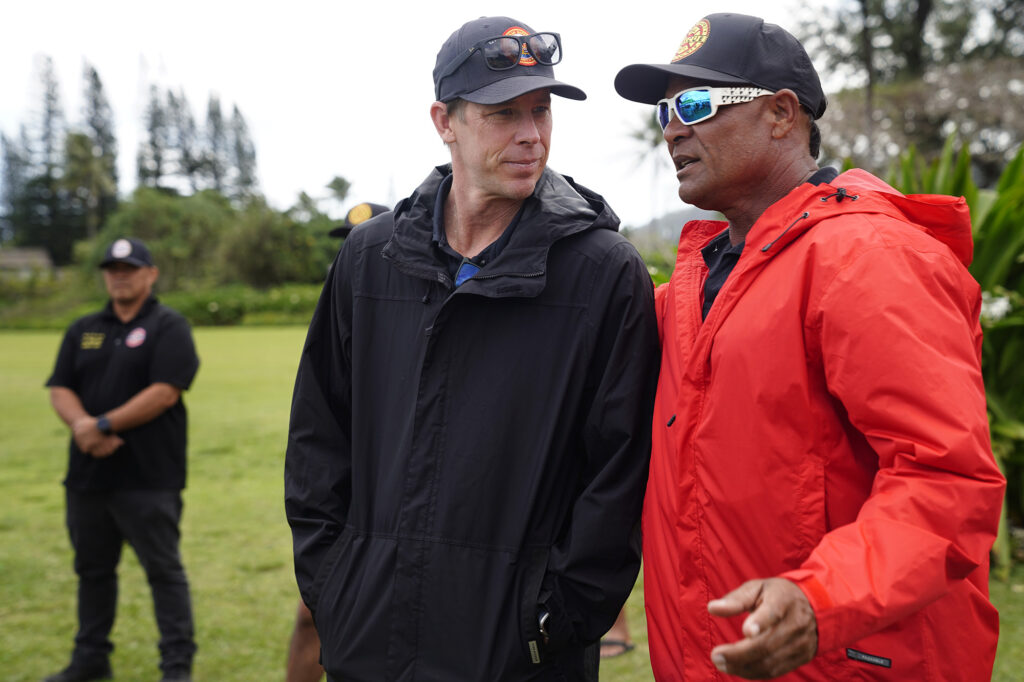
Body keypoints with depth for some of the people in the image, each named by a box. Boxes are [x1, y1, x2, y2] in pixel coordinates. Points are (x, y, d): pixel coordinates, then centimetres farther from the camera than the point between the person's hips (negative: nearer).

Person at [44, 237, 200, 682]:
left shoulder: (169, 328, -3)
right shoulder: (83, 330, 15)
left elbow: (165, 392, -15)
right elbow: (60, 389, 7)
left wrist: (105, 425, -17)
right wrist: (81, 423, -14)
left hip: (148, 478, -6)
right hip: (87, 474, 6)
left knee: (163, 569, -1)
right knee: (92, 569, 16)